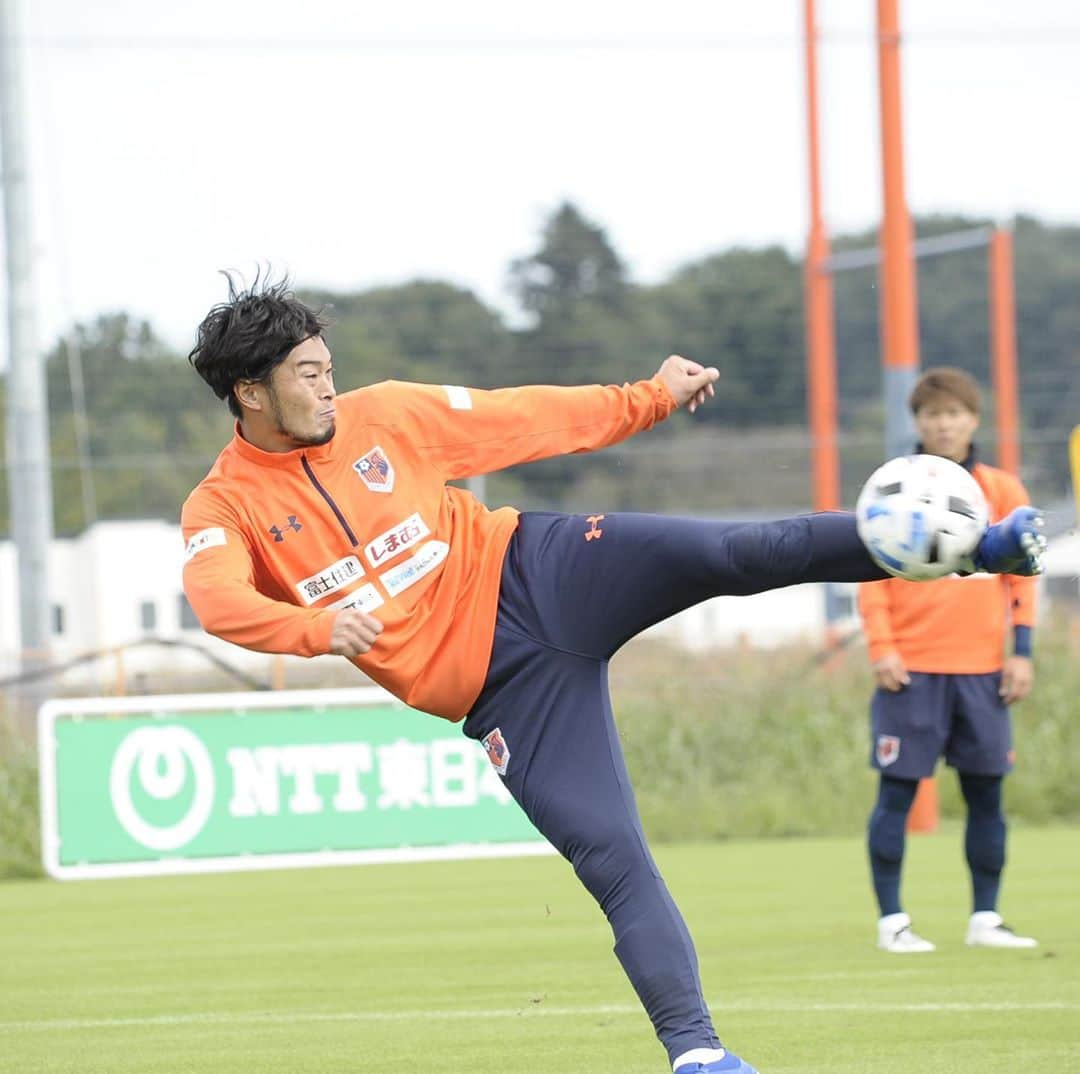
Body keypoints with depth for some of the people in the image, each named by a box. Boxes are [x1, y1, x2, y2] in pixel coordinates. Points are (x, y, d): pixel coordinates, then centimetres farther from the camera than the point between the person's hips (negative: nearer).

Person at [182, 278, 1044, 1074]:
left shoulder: (380, 416, 5)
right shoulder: (223, 508, -4)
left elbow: (518, 422, 13)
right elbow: (219, 601, -25)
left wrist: (649, 401, 13)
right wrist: (319, 626, -43)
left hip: (535, 574, 1)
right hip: (495, 682, -1)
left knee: (733, 553, -21)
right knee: (610, 854, -12)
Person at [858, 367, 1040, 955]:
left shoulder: (1002, 490, 8)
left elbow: (1021, 576, 9)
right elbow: (873, 576, 0)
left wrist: (1022, 652, 2)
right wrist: (881, 648, -10)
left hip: (982, 670, 2)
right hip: (911, 670, -2)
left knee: (986, 791, 4)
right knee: (897, 791, -3)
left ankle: (985, 918, 14)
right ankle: (891, 922, 1)